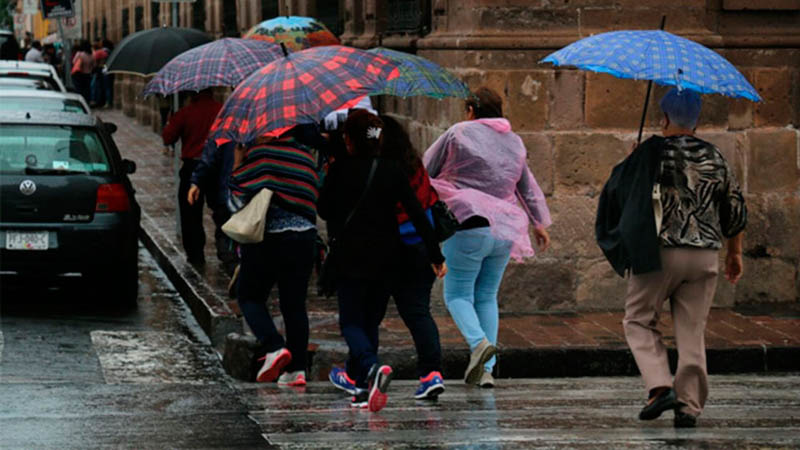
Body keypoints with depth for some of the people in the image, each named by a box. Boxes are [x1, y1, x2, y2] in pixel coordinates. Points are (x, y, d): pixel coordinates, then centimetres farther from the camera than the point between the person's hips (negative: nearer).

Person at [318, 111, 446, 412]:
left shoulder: (341, 169, -7)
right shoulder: (392, 170, 0)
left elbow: (324, 210, 3)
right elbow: (417, 214, -2)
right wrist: (436, 256, 1)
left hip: (350, 257, -3)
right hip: (386, 258, 3)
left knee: (351, 323, 1)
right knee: (370, 322, 15)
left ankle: (372, 368, -27)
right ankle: (363, 388, 12)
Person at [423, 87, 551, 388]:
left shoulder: (459, 133, -1)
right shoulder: (514, 142, 16)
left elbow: (426, 168, 6)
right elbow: (528, 187, 27)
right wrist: (540, 223, 39)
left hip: (468, 225, -5)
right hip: (504, 232, 5)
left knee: (457, 294, 2)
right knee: (487, 297, 12)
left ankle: (478, 342, -26)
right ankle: (486, 370, 5)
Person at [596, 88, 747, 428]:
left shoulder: (652, 152, -5)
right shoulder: (714, 158, 9)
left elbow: (616, 189, 3)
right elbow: (736, 209, 15)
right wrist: (735, 253, 27)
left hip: (659, 253, -4)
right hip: (704, 256, 4)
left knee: (639, 320, 9)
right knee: (692, 332, 7)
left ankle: (660, 386, -8)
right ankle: (689, 404, 3)